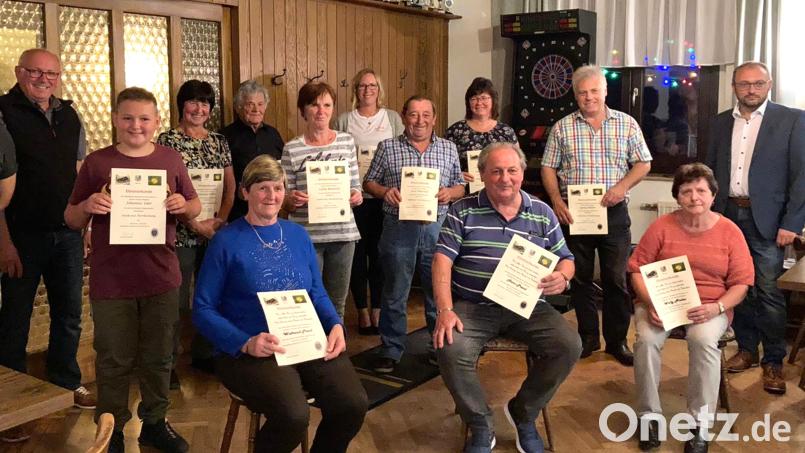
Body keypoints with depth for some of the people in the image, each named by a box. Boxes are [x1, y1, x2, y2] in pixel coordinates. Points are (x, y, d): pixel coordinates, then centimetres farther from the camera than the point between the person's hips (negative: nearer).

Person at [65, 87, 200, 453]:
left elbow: (195, 208, 10)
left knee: (158, 358, 14)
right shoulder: (96, 162, -2)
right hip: (110, 282, -2)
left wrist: (183, 206, -13)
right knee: (113, 361, 9)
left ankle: (155, 422, 31)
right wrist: (87, 206, -19)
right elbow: (71, 220, 3)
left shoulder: (171, 160, 2)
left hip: (161, 279, 2)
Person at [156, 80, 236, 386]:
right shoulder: (167, 140, -4)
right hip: (181, 233, -5)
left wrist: (220, 219, -5)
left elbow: (230, 186, 11)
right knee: (177, 300, -1)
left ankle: (204, 354, 27)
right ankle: (168, 364, 11)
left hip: (215, 232, 5)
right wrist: (195, 223, -16)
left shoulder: (219, 142, 11)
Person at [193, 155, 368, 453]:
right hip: (248, 351, -4)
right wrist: (245, 343, -20)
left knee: (353, 405, -19)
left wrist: (335, 325, -4)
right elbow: (202, 310, -5)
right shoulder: (226, 241, -3)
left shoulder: (298, 235, 13)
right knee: (293, 416, -31)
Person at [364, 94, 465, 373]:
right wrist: (384, 192, -12)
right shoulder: (387, 147, 4)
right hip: (399, 227, -1)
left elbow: (460, 186, 13)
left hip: (437, 227, 1)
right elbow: (369, 182, 8)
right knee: (395, 293, 6)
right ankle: (391, 349, 19)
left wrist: (450, 193, -9)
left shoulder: (448, 148, 10)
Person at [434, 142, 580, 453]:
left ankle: (523, 413, 6)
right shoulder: (462, 211, 3)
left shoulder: (543, 214, 10)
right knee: (451, 350, -30)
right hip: (473, 306, -2)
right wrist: (445, 310, -18)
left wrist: (562, 277, -12)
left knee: (569, 345, -21)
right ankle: (481, 427, -2)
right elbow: (443, 261, -5)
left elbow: (565, 259, 14)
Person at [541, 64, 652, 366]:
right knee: (580, 278, 8)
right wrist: (557, 201, -8)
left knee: (616, 279, 2)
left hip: (613, 213, -1)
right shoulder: (562, 128, 4)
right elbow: (548, 168, 5)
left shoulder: (627, 124, 4)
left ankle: (617, 341, 15)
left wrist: (622, 186, -13)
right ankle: (588, 338, 22)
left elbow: (643, 164, 5)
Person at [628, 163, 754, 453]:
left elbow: (741, 282, 1)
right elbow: (637, 269, 1)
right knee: (647, 339, -30)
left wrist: (716, 308, -16)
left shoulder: (729, 231, 1)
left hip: (709, 307, 0)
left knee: (704, 340, -33)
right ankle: (649, 416, -14)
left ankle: (701, 423, -20)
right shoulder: (661, 227, 1)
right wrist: (650, 304, -15)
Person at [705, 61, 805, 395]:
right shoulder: (721, 123, 10)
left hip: (766, 220, -4)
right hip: (727, 216, 4)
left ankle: (773, 362, 11)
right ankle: (746, 349, 24)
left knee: (769, 292, -1)